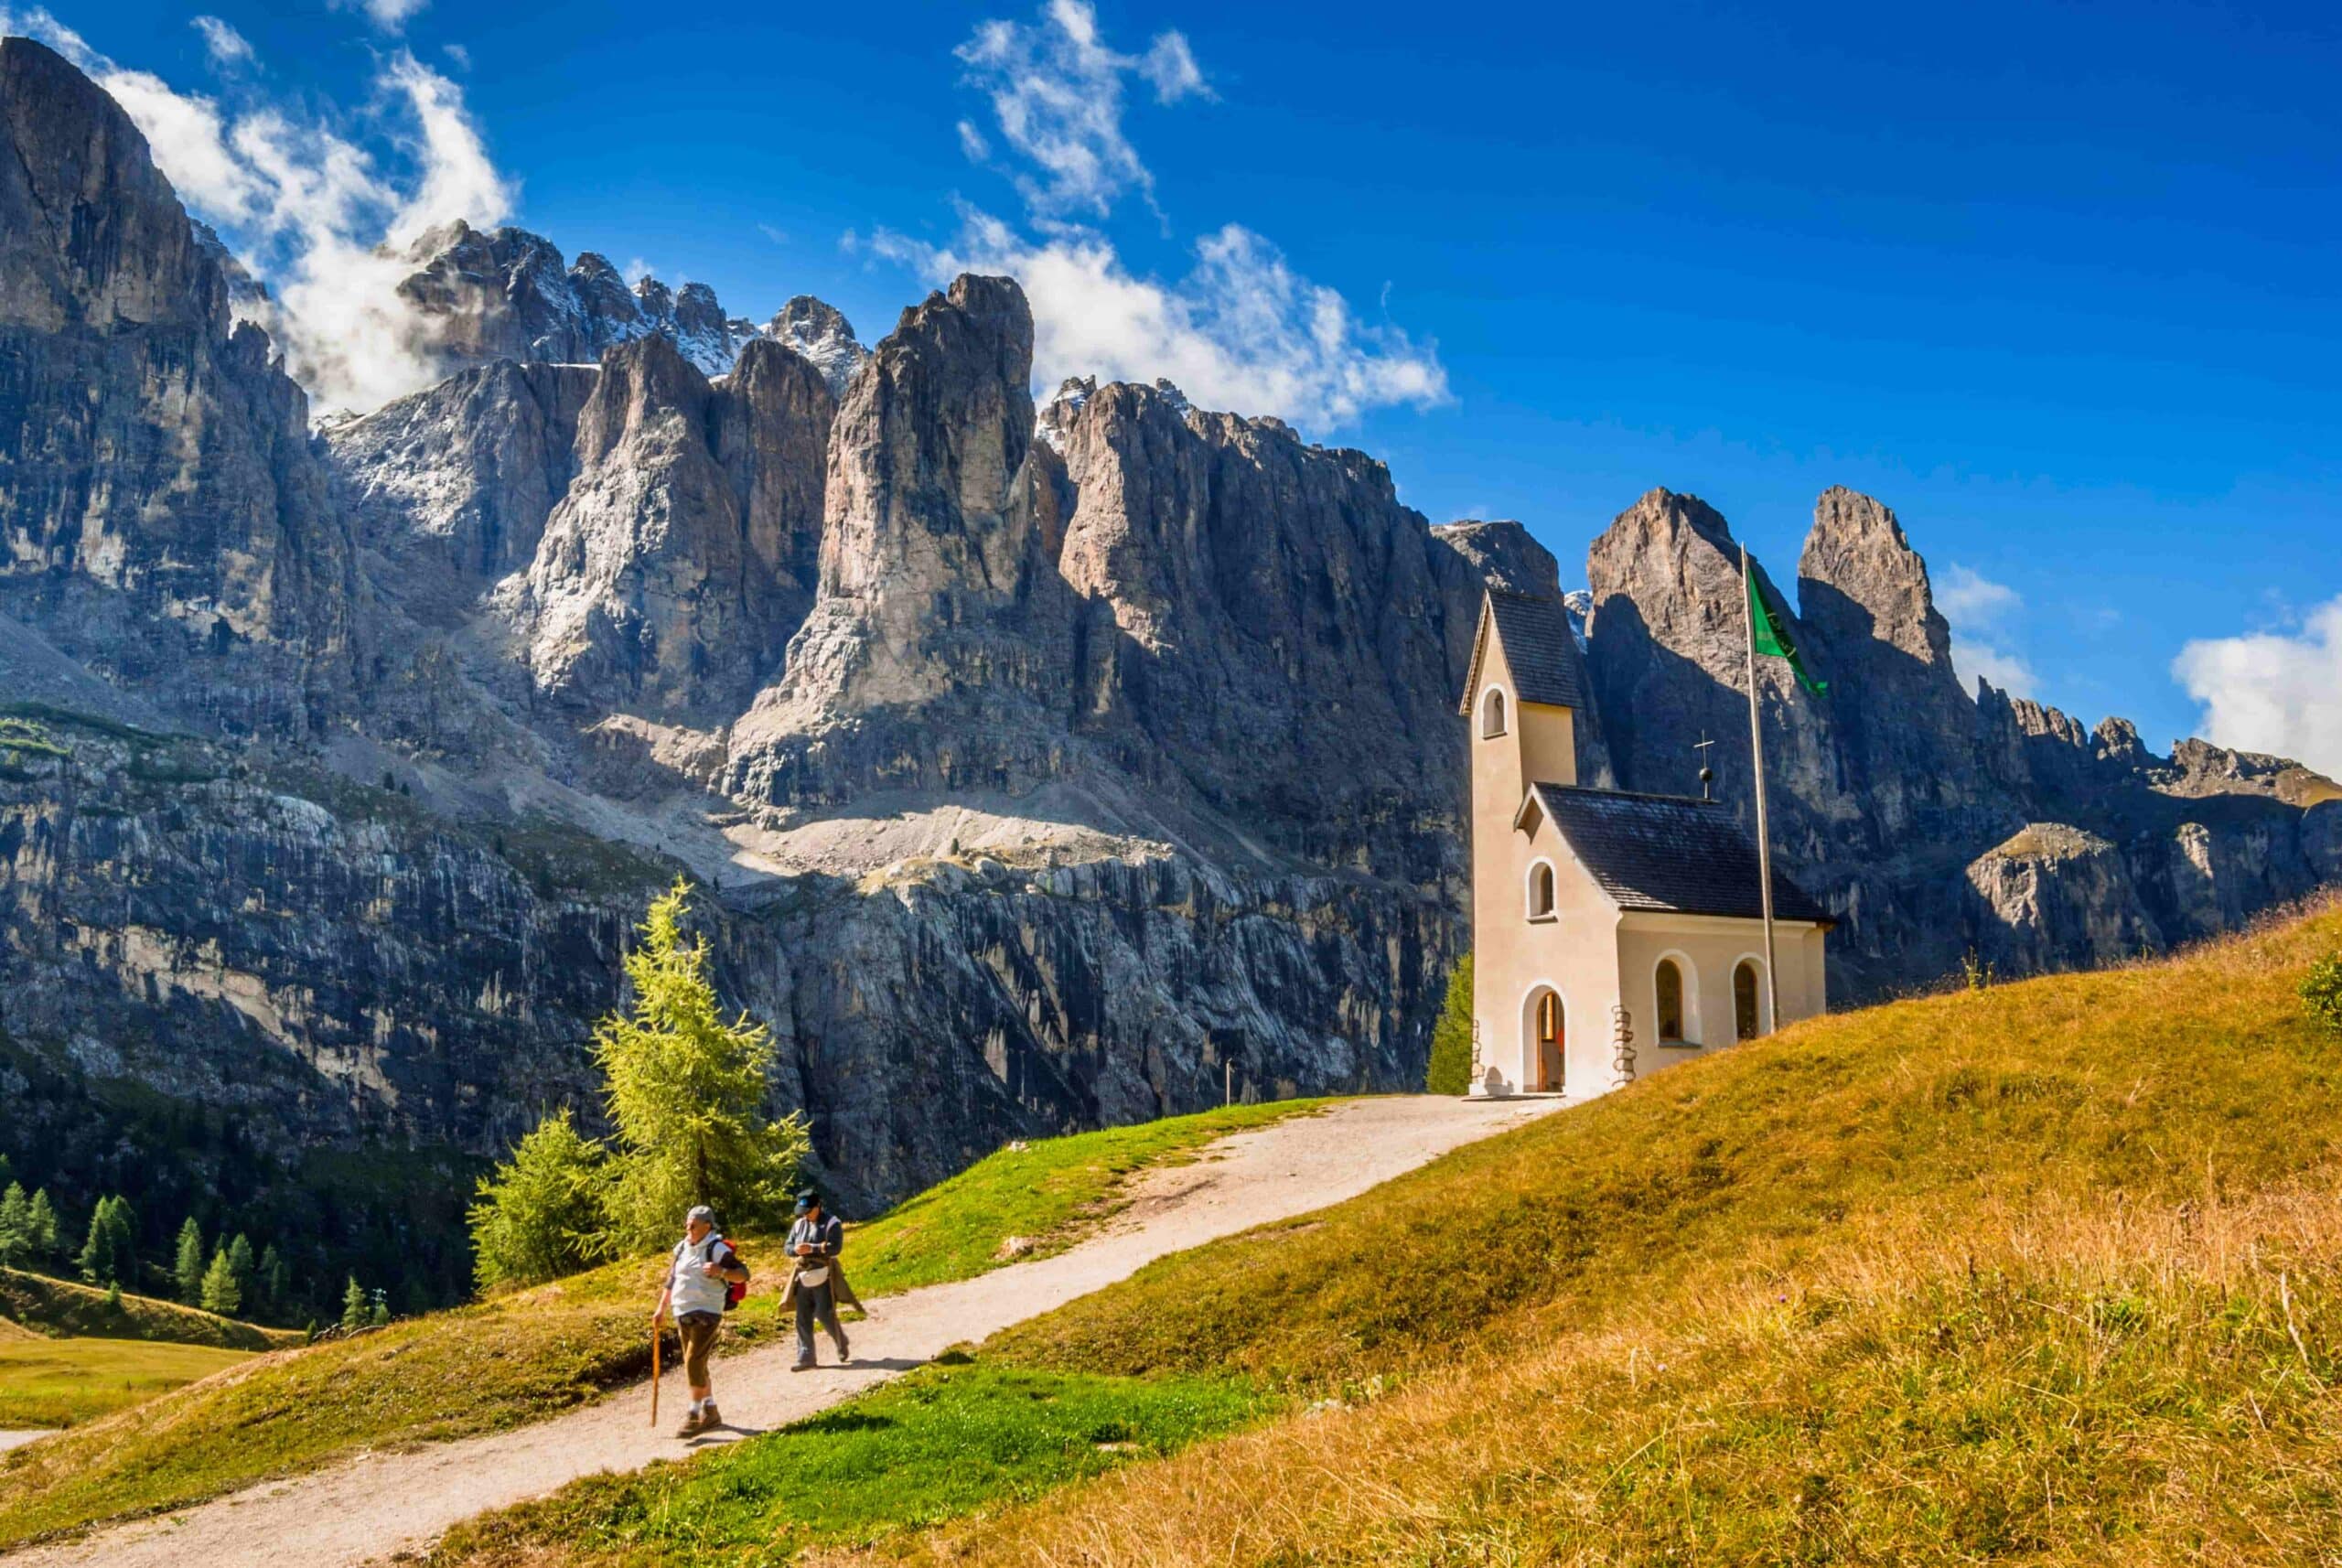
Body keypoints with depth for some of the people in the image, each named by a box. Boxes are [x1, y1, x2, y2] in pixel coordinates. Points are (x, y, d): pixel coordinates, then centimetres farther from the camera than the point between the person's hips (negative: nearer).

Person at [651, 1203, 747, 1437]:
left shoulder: (717, 1249, -11)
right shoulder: (682, 1248, 10)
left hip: (706, 1314, -8)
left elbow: (743, 1274, -16)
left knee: (694, 1362, -13)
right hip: (683, 1313, 8)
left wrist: (721, 1271, -33)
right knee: (696, 1365, 13)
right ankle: (710, 1413, 24)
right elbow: (672, 1280, 19)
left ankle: (695, 1415, -7)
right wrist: (661, 1309, 16)